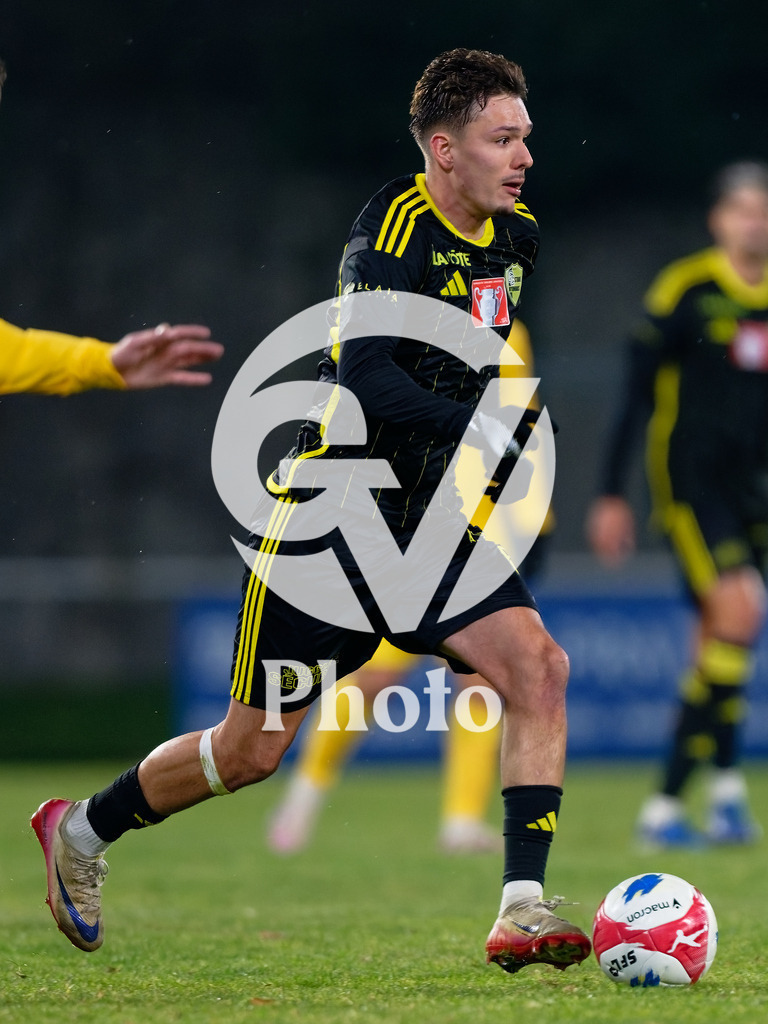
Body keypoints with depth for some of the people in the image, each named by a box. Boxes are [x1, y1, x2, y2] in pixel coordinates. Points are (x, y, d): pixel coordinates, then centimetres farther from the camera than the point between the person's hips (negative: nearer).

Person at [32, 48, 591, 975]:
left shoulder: (515, 236, 5)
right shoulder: (394, 228, -19)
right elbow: (365, 379, -32)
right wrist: (481, 430, -38)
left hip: (428, 520, 6)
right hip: (329, 517, -6)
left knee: (536, 664, -18)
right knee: (252, 750, 3)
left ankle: (522, 913, -19)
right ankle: (79, 832, 28)